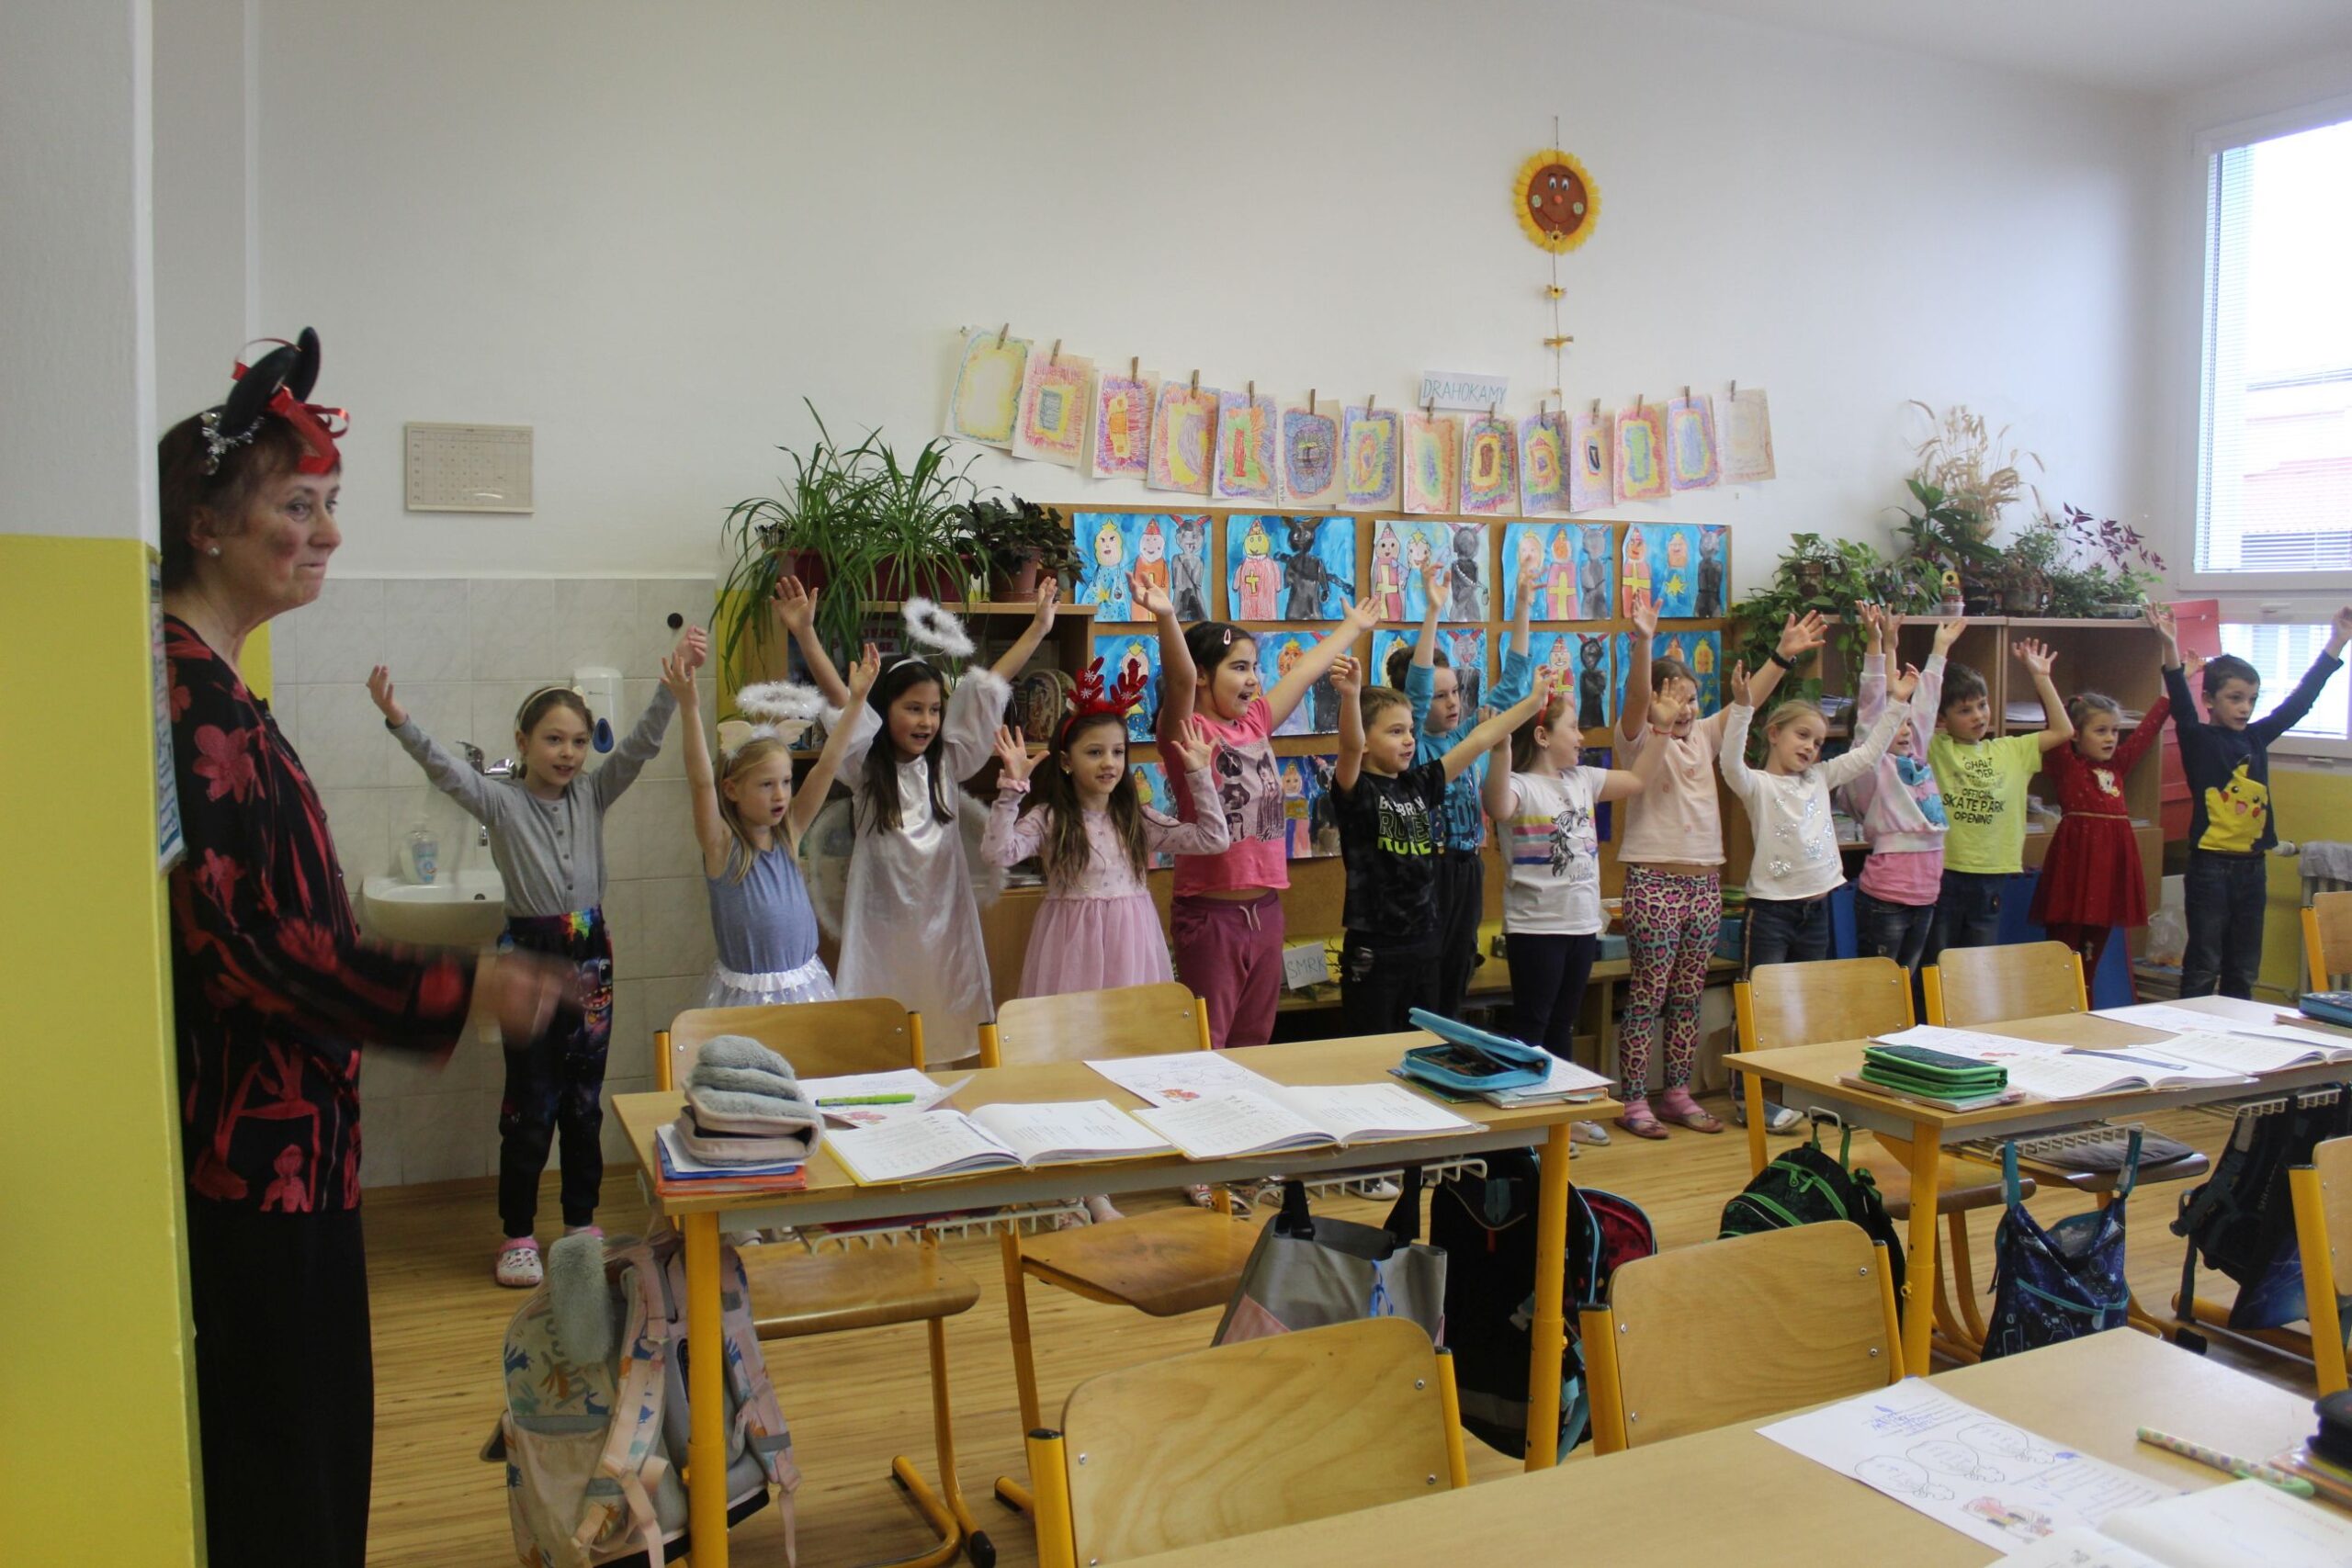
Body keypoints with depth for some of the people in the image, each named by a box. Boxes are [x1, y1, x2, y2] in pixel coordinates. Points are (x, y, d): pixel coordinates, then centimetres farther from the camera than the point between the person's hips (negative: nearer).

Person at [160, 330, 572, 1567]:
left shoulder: (213, 685, 11)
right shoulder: (184, 693, -18)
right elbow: (236, 931, -22)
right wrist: (454, 989, -21)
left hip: (276, 1133, 10)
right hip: (245, 1142, -9)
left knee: (301, 1422, 19)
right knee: (275, 1436, 4)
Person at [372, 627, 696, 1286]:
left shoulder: (593, 795, 4)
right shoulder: (501, 802, -5)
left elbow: (642, 744, -5)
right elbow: (445, 770, -21)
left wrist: (675, 681, -18)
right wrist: (398, 721, -38)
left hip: (589, 956, 4)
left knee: (585, 1099, 13)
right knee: (530, 1103, 1)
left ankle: (581, 1223, 25)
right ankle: (518, 1234, 15)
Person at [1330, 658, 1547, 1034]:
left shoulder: (1420, 784, 7)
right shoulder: (1356, 791, -10)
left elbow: (1479, 738, 8)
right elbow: (1350, 746, -30)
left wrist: (1539, 697, 8)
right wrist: (1350, 696, -48)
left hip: (1424, 945, 6)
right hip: (1373, 949, -6)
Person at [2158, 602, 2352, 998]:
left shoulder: (2257, 738, 9)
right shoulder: (2199, 741, -7)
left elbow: (2300, 701, 13)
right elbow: (2181, 705, -22)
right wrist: (2171, 649, -36)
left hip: (2251, 867, 6)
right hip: (2211, 865, -6)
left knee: (2243, 971, 13)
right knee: (2202, 967, -2)